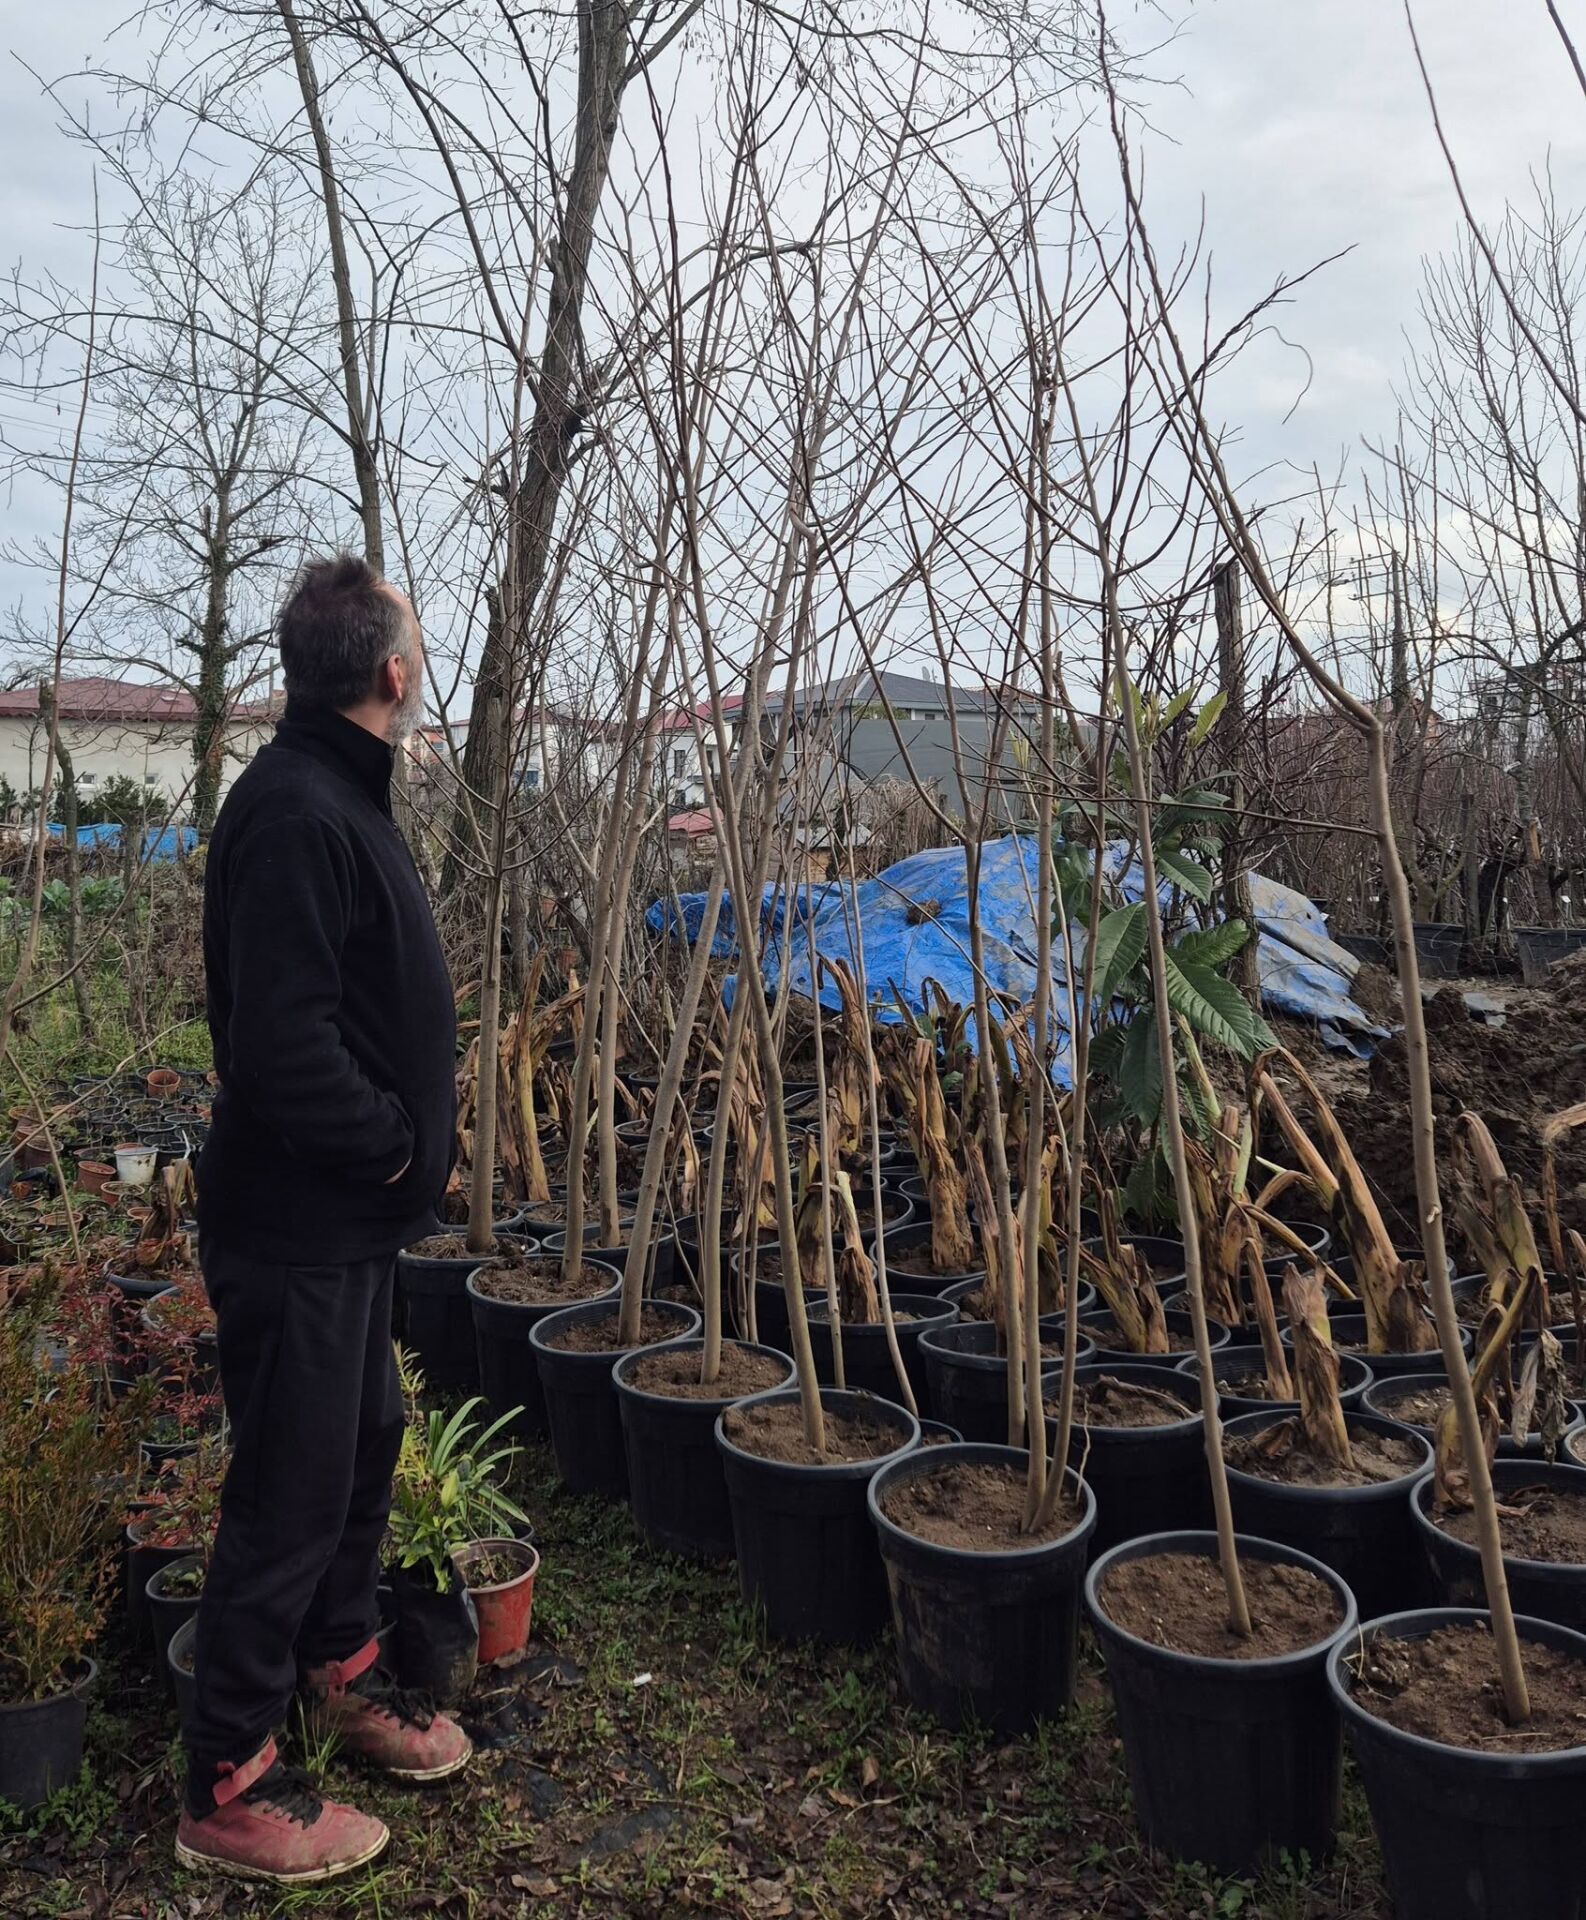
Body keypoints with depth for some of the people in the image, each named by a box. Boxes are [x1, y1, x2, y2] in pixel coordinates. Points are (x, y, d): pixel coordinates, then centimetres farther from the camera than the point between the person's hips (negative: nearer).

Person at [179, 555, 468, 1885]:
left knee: (365, 1451, 22)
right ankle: (229, 1792, 23)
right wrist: (393, 1148, -17)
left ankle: (342, 1674, 44)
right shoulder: (292, 811, -22)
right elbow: (283, 1043, -29)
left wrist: (411, 1145, 10)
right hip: (296, 1226, -10)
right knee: (292, 1491, 4)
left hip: (354, 1220, 10)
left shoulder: (343, 795, 10)